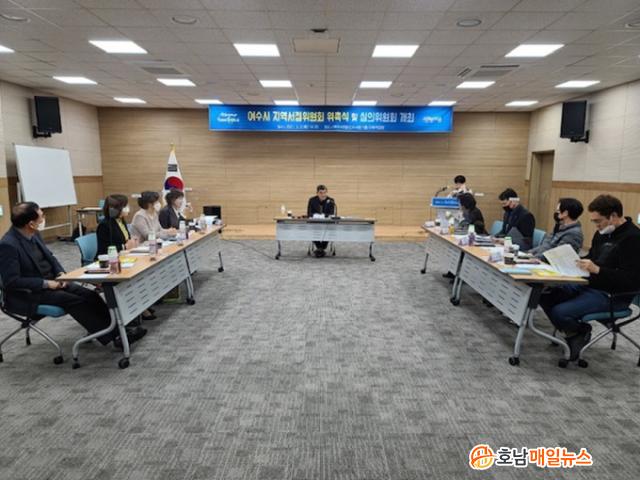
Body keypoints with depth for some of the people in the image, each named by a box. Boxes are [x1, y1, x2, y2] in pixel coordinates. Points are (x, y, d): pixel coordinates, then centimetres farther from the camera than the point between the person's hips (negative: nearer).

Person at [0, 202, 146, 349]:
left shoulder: (34, 234, 3)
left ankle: (117, 329, -14)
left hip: (51, 282, 8)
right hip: (29, 294, -8)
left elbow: (49, 256, 16)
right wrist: (46, 283, -21)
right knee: (73, 301, -26)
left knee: (90, 295, -11)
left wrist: (61, 273, -3)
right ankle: (113, 336, -25)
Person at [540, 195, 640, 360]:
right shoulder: (603, 232, 9)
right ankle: (574, 333, 11)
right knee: (545, 295, -3)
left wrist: (597, 269, -31)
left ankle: (581, 332, 9)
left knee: (559, 312, -24)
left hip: (612, 295, -9)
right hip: (588, 284, 9)